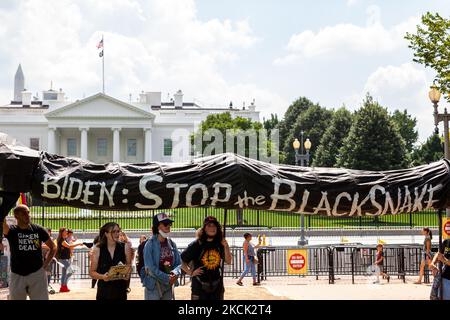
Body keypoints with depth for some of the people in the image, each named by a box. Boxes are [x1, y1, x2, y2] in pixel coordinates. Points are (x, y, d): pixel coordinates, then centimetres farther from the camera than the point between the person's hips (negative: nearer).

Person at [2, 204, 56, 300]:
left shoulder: (38, 230, 1)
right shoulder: (12, 231, -2)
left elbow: (52, 247, 10)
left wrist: (45, 265, 2)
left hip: (37, 273, 0)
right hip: (17, 275, 0)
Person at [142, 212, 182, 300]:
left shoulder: (171, 243, 8)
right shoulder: (151, 244, -9)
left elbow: (179, 263, 9)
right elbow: (150, 267, -15)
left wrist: (175, 273, -13)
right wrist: (167, 278, -18)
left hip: (169, 285, 6)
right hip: (154, 284, -6)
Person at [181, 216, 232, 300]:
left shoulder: (220, 244, 3)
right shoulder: (196, 244, -8)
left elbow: (228, 261, 2)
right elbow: (182, 261, -3)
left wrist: (226, 246, -9)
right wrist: (190, 272, -12)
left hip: (217, 286, 4)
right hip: (200, 286, -4)